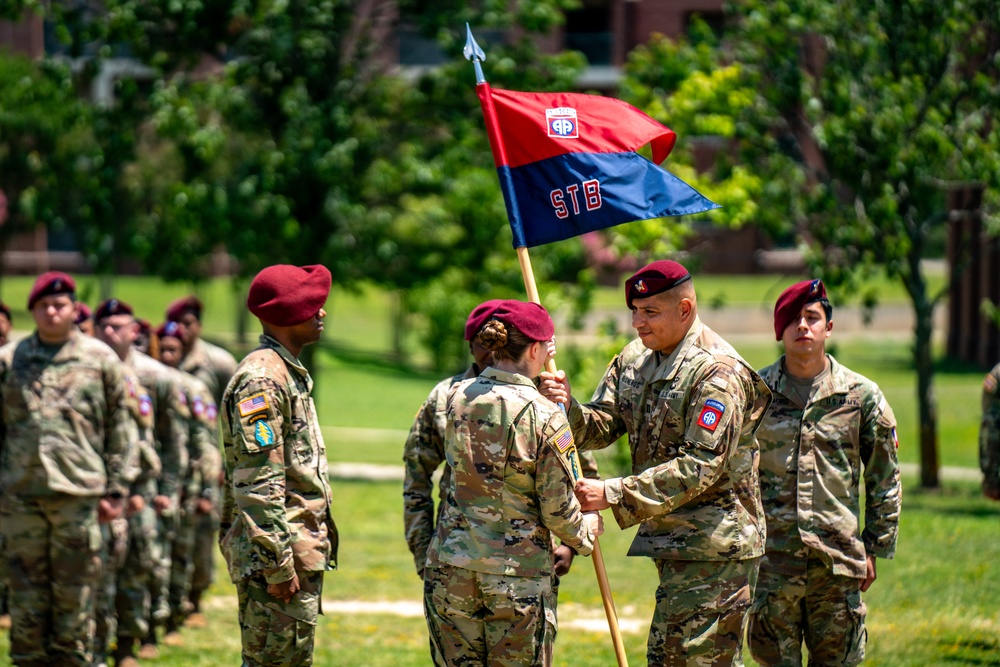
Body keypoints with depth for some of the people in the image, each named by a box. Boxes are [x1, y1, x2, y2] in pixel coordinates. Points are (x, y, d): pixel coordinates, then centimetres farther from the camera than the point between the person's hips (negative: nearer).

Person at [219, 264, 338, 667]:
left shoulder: (289, 374, 18)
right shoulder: (261, 379, -16)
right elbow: (257, 485, -21)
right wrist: (277, 564, -23)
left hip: (302, 553, 10)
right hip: (279, 557, -10)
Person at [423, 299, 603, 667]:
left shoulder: (456, 398, -1)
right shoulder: (545, 417, -13)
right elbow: (559, 510, -8)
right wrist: (587, 530, 13)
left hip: (451, 567, 4)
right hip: (518, 573, -4)